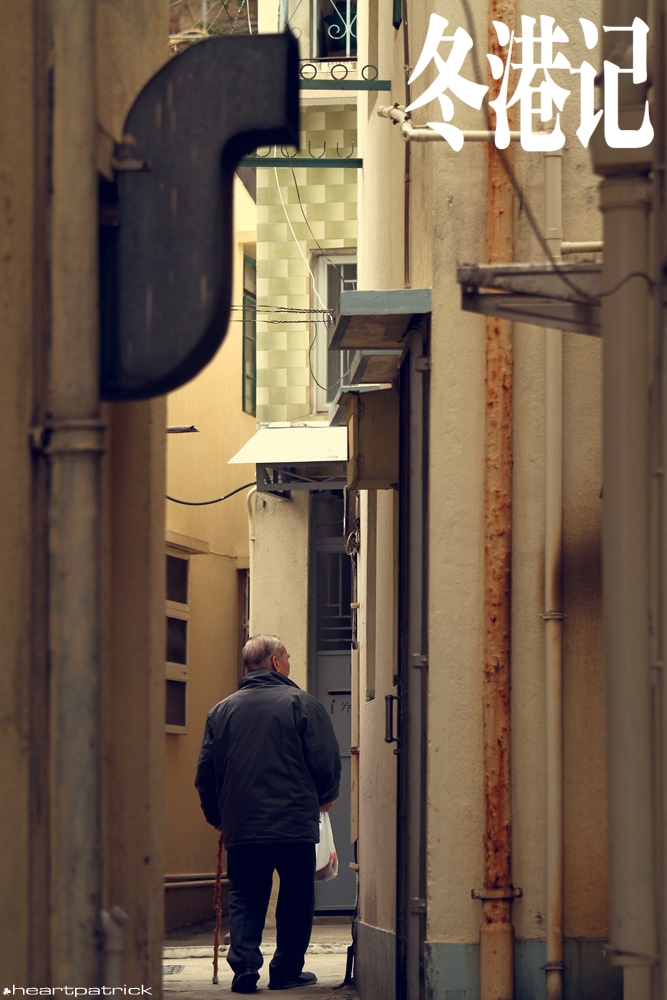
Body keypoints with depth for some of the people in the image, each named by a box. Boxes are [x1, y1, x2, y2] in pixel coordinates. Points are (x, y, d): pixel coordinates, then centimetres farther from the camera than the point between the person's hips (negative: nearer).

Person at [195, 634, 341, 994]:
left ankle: (244, 964, -7)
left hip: (240, 827, 3)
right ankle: (287, 970, 10)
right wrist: (324, 797, 16)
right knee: (296, 899, 9)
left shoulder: (222, 711, 7)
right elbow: (327, 761, -4)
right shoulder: (301, 704, -4)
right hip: (296, 826, -3)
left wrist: (217, 817, 23)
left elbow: (205, 773, 9)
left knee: (245, 900, 8)